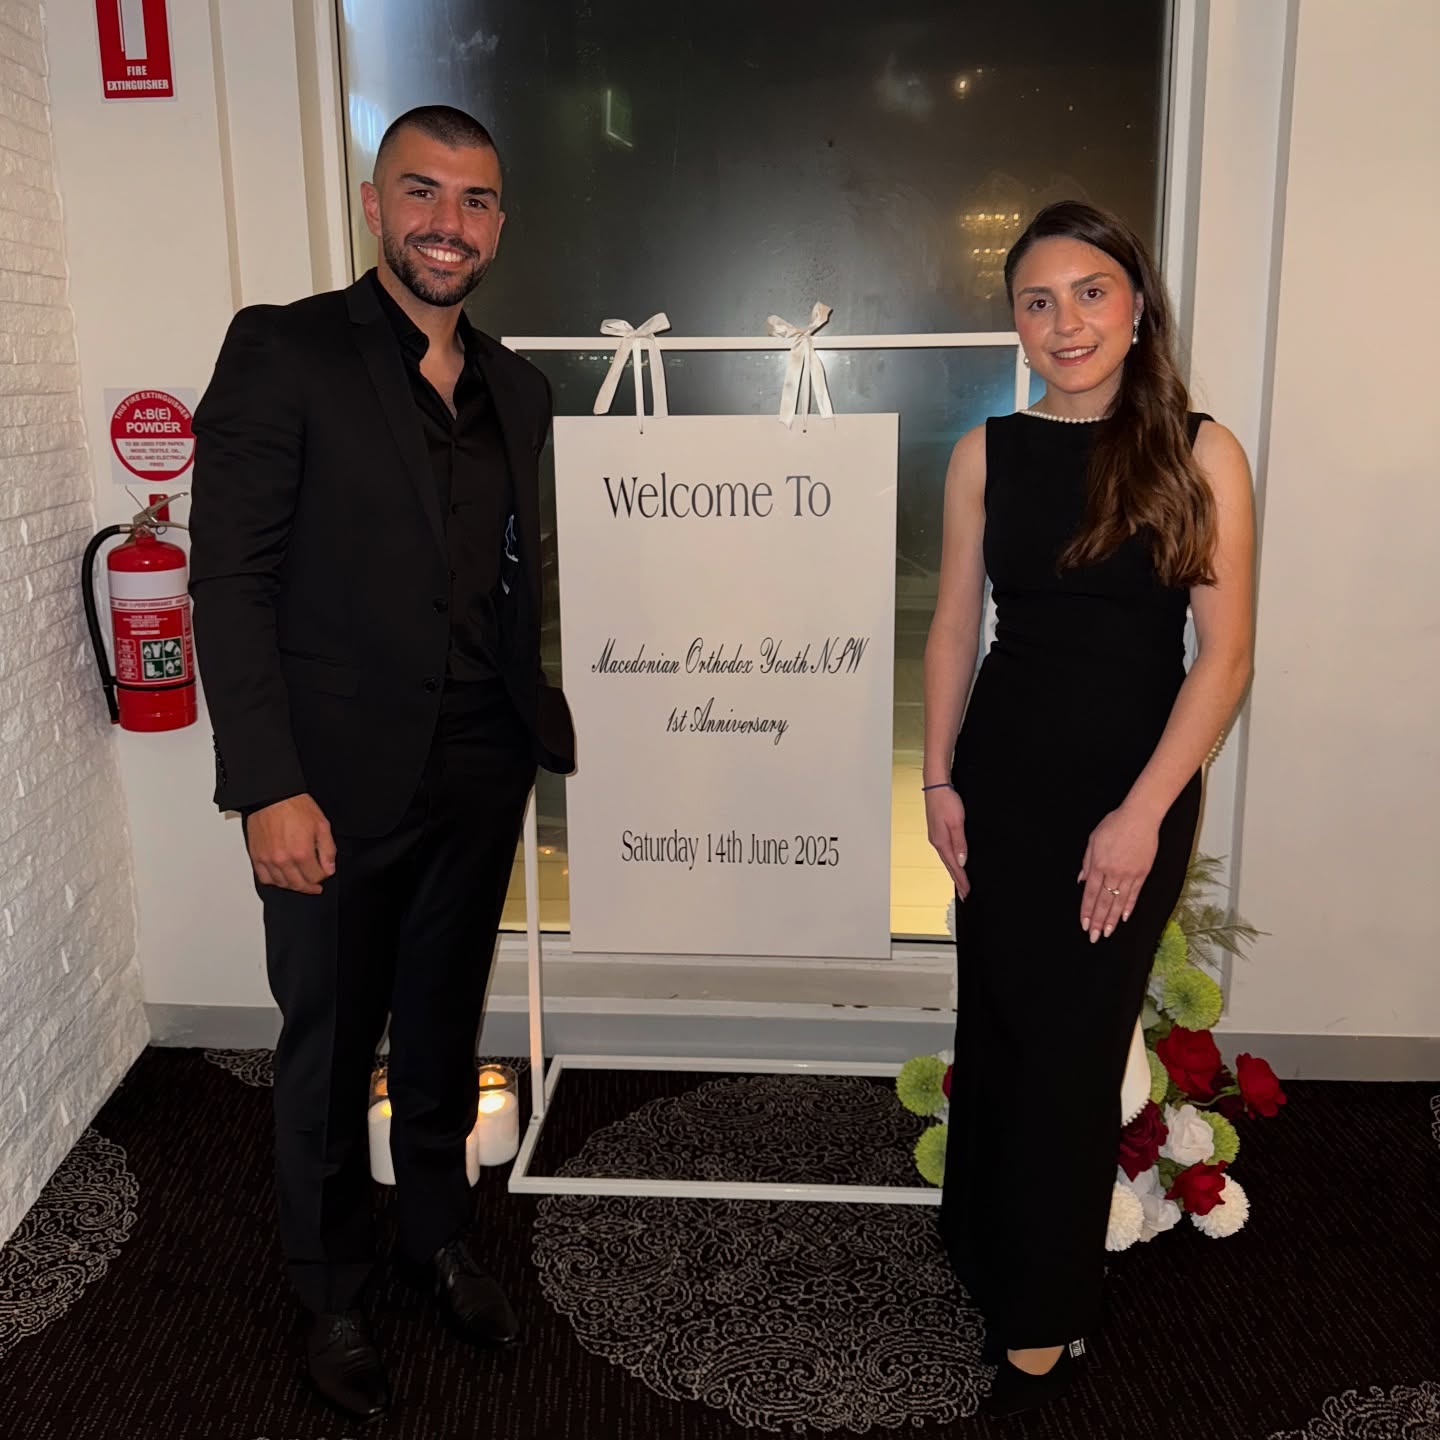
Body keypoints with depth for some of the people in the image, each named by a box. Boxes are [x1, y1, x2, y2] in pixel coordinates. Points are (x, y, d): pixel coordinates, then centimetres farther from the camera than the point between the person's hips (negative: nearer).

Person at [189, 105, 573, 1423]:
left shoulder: (518, 390, 9)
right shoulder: (281, 351, -8)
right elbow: (231, 580, -13)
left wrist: (554, 726, 8)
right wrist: (268, 786, -18)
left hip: (480, 777, 5)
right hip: (337, 785, -4)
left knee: (445, 1029, 20)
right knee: (330, 1049, 13)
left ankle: (441, 1230, 44)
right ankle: (332, 1292, 35)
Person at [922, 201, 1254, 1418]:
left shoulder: (1199, 453, -6)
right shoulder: (988, 453, 3)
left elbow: (1225, 653, -9)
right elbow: (956, 627, 7)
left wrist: (1142, 813, -14)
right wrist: (941, 779, 2)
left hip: (1131, 789, -2)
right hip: (1002, 779, 3)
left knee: (1072, 1046, 7)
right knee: (994, 1029, 14)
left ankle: (1043, 1316, 28)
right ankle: (988, 1248, 38)